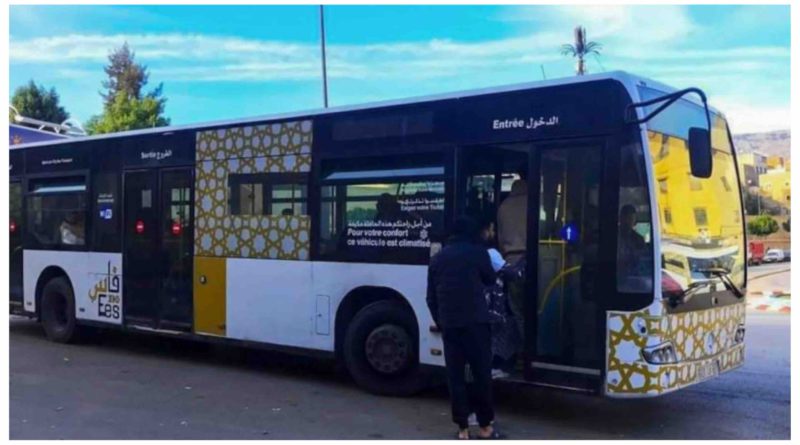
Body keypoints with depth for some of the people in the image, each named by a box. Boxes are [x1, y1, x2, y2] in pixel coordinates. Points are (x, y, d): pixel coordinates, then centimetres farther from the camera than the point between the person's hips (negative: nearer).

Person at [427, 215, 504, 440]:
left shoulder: (437, 258, 13)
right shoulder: (477, 252, 0)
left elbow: (431, 298, 15)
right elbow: (490, 279, 16)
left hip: (449, 324, 4)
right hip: (475, 322, -4)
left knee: (455, 376, 6)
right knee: (481, 373, 5)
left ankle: (463, 429, 9)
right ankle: (485, 427, 11)